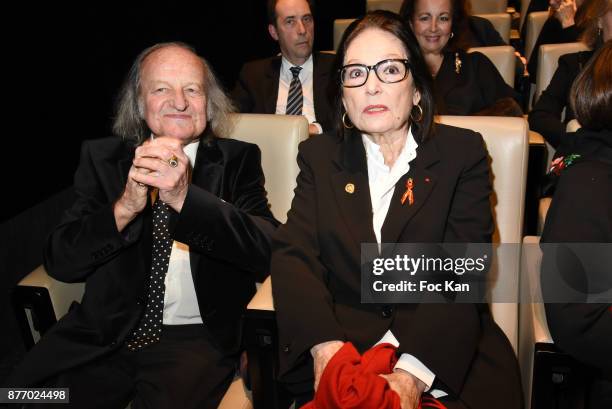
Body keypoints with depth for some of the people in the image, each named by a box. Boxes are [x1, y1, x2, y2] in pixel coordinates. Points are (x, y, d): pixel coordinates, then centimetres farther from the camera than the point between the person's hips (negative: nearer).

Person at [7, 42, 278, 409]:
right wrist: (125, 207, -19)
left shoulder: (237, 160, 3)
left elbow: (270, 251, -11)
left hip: (196, 336, -1)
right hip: (103, 334, 2)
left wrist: (185, 197, -26)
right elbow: (59, 261, 0)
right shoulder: (102, 158, 7)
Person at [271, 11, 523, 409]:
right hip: (341, 339, 1)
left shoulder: (463, 153, 2)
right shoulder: (319, 156, 9)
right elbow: (293, 254, -3)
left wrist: (413, 372, -25)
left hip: (444, 351, 0)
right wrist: (324, 345, -22)